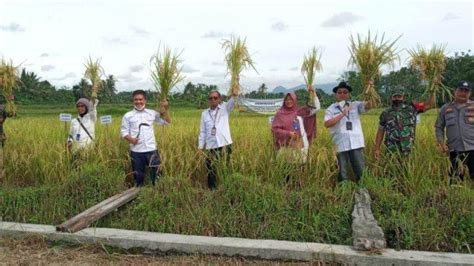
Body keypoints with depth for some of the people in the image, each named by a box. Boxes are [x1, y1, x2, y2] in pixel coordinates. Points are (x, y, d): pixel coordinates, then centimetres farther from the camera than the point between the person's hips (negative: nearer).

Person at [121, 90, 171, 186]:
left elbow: (167, 121, 11)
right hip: (136, 151, 0)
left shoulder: (152, 113, 6)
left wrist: (165, 109, -4)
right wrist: (130, 139, -17)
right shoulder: (128, 116, 3)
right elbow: (123, 131, 3)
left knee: (156, 173, 3)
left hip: (151, 150, 0)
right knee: (138, 176, 11)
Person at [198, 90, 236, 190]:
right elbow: (202, 132, 12)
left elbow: (232, 101, -14)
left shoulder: (225, 108, 7)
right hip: (211, 146, 2)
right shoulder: (204, 113, 12)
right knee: (211, 170, 4)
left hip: (224, 145, -2)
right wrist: (200, 147, 6)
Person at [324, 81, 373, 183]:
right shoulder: (331, 109, 5)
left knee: (361, 171, 5)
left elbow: (368, 106, -5)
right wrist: (342, 114, -13)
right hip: (340, 146, -1)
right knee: (342, 173, 8)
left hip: (356, 144, 2)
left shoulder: (355, 105, 12)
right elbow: (327, 124, -10)